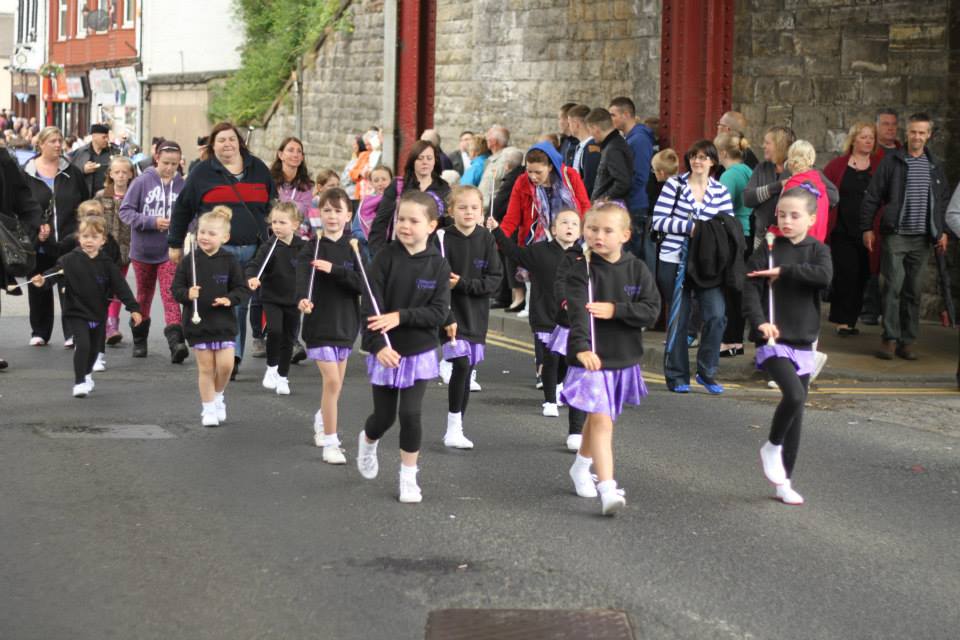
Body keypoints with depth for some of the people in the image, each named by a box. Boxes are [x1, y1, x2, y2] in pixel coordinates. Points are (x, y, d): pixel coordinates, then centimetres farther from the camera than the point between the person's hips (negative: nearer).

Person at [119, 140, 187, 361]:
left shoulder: (182, 185, -3)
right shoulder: (142, 181, -7)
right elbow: (125, 211, -8)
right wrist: (152, 222, -18)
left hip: (170, 251, -1)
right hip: (143, 250, 1)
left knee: (171, 296, -12)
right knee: (144, 295, 16)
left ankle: (176, 342, -23)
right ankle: (139, 340, 32)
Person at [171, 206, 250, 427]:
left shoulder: (230, 261, -4)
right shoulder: (189, 261, -4)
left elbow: (242, 289, 1)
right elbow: (176, 289, 1)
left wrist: (229, 299, -17)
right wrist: (187, 294, -20)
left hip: (224, 322, 0)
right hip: (197, 322, 0)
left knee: (226, 365, -5)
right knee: (205, 367, 5)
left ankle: (218, 395, 24)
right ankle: (208, 408, 18)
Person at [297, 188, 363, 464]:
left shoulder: (354, 248, 2)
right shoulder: (312, 248, -5)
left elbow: (362, 284, -9)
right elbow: (302, 276, -23)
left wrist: (334, 270, -22)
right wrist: (303, 299, -43)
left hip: (346, 322, 3)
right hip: (320, 322, -3)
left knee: (337, 383, 15)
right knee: (332, 381, -12)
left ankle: (322, 420, 44)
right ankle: (330, 443, -3)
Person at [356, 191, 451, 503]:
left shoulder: (438, 265, -7)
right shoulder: (385, 258, -10)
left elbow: (439, 313, -12)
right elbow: (371, 305, -15)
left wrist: (401, 316, -23)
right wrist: (378, 345, -25)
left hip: (419, 352, 0)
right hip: (386, 351, 0)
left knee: (410, 414, -6)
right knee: (384, 416, 9)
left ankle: (409, 476, 12)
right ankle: (367, 442, 44)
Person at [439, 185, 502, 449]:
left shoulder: (486, 239, 2)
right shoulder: (443, 239, -8)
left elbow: (494, 280, -2)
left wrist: (462, 284, -14)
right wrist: (446, 318, -18)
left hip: (477, 315, 4)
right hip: (451, 313, -4)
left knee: (467, 370, 8)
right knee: (462, 364, -18)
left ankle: (455, 431, 19)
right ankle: (454, 427, -9)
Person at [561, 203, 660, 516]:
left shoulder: (637, 270, 1)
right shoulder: (581, 270, -10)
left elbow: (651, 310, -6)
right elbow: (578, 312, -24)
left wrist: (615, 310, -18)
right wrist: (582, 347, -39)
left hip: (624, 359, 4)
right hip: (591, 359, -4)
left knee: (600, 417, 21)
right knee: (600, 420, -14)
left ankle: (581, 467, 44)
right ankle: (607, 489, -18)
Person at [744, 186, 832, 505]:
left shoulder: (817, 250, 4)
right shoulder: (768, 249, -1)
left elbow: (824, 276, -17)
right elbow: (750, 287, -10)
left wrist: (783, 272, -17)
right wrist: (759, 321, -25)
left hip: (803, 343, 4)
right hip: (773, 342, -3)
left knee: (797, 412, 8)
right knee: (794, 395, -25)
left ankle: (785, 482, 18)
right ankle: (772, 446, 1)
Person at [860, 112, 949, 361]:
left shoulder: (934, 165, 12)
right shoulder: (892, 160, 0)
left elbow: (944, 199, 20)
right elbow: (872, 195, 0)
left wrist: (942, 231, 12)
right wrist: (867, 228, -4)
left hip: (921, 238, 4)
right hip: (895, 235, -4)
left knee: (913, 291, 5)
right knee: (893, 287, -9)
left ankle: (906, 341, 10)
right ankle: (890, 339, -4)